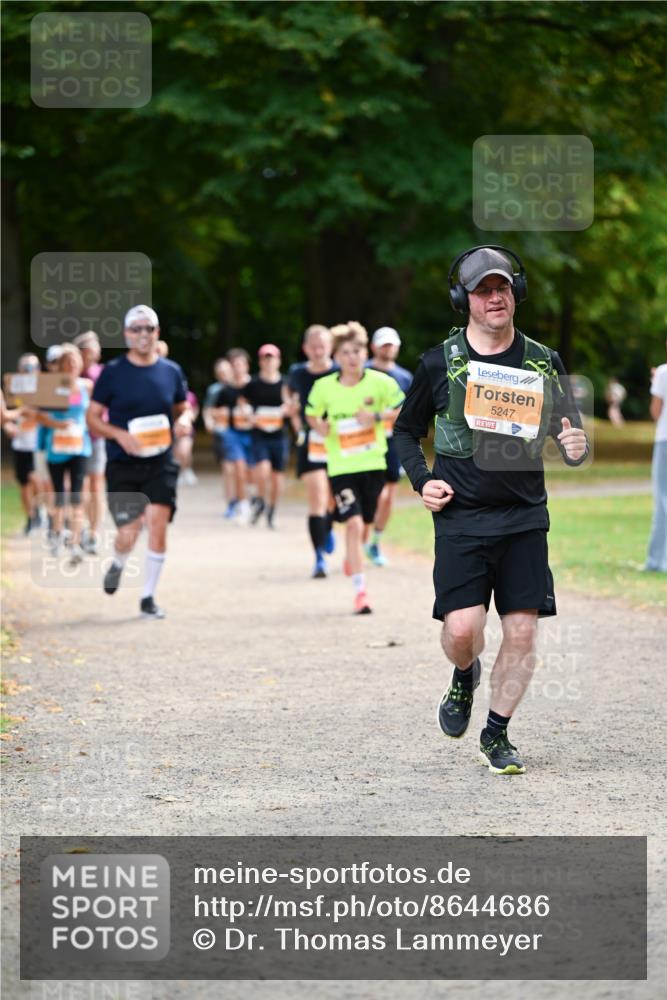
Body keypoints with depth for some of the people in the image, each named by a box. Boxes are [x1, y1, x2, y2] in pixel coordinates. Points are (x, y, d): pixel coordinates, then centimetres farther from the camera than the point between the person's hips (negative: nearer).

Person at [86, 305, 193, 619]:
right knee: (128, 534, -7)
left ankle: (148, 597, 4)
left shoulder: (171, 372, 5)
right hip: (122, 466, -2)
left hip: (161, 464, 2)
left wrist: (184, 419, -6)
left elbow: (184, 407, 18)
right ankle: (117, 565, 31)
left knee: (158, 525, -11)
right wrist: (119, 434, -17)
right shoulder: (113, 372, -3)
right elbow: (93, 417, 0)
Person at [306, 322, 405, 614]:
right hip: (341, 466, -1)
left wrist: (377, 417, -13)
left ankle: (352, 556, 50)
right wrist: (320, 426, -9)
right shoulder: (324, 387, -4)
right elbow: (311, 415, 13)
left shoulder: (380, 382, -6)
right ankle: (360, 591, -12)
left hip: (373, 463, 1)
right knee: (353, 523, -15)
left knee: (363, 523, 14)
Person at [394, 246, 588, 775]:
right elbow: (407, 431, 13)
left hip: (525, 518, 2)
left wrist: (576, 447, -9)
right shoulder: (441, 362, 2)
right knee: (462, 628, -14)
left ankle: (497, 734, 16)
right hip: (461, 518, -2)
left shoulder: (544, 362, 7)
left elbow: (569, 432, 15)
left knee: (522, 632, -2)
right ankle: (464, 677, 22)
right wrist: (422, 481, -3)